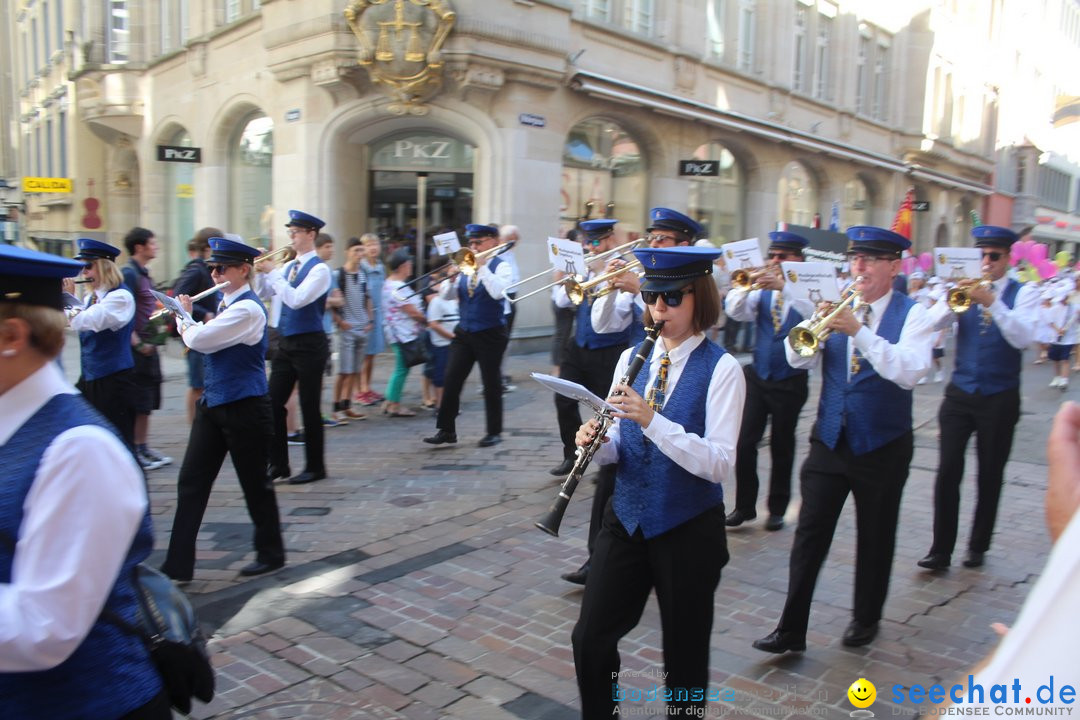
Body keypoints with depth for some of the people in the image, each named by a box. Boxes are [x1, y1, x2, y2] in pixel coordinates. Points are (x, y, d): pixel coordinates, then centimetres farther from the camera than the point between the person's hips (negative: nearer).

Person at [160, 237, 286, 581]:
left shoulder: (248, 309, -17)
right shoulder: (227, 305, 12)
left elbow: (200, 340, -21)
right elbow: (203, 339, 18)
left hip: (244, 408, -9)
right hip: (214, 404, 9)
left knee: (254, 482, 6)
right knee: (191, 481, 7)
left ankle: (271, 553, 24)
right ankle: (178, 564, 13)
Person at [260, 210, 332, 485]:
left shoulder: (319, 269, -11)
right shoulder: (288, 267, 11)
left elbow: (296, 299, -23)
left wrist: (270, 272, -21)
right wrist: (258, 270, -3)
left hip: (309, 345, -7)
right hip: (286, 343, 7)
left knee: (309, 407, 1)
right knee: (274, 403, 6)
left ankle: (315, 467, 13)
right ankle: (278, 464, 17)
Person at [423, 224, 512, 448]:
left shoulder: (500, 266, -5)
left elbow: (497, 292, -25)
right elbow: (446, 295, 4)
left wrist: (482, 267, -22)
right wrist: (452, 279, -14)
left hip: (490, 334, -5)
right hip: (464, 332, 5)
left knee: (491, 383, 4)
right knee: (451, 380, 1)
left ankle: (494, 432, 16)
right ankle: (446, 430, 8)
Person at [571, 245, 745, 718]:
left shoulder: (721, 368, -12)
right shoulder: (632, 358, 4)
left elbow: (720, 464, -21)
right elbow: (619, 448, 7)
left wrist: (651, 419, -32)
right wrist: (595, 443, -16)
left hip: (688, 531, -4)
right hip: (626, 519, 4)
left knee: (684, 654, 12)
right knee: (590, 638, 5)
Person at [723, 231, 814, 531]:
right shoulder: (762, 290, 6)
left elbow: (815, 314, -26)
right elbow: (734, 310, -9)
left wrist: (784, 287, -35)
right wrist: (747, 286, -26)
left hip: (790, 381, -3)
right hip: (757, 376, 3)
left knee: (782, 447, 9)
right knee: (744, 441, -2)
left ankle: (777, 509, 23)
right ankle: (744, 506, 11)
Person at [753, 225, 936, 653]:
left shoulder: (912, 314, -6)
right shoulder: (839, 307, 5)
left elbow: (910, 372, -22)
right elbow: (798, 358, -3)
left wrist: (860, 331, -30)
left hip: (882, 447, -2)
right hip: (830, 442, 3)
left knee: (875, 538, 13)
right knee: (809, 535, 1)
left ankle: (866, 619, 33)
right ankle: (791, 629, 8)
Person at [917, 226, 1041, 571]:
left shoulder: (1023, 294, -1)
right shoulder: (966, 289, 5)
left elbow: (1023, 338, -18)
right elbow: (934, 322, -10)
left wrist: (992, 303, -28)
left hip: (1000, 398, -1)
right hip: (959, 394, 1)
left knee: (990, 476, 9)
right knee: (948, 472, -3)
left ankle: (978, 547, 23)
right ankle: (940, 550, 5)